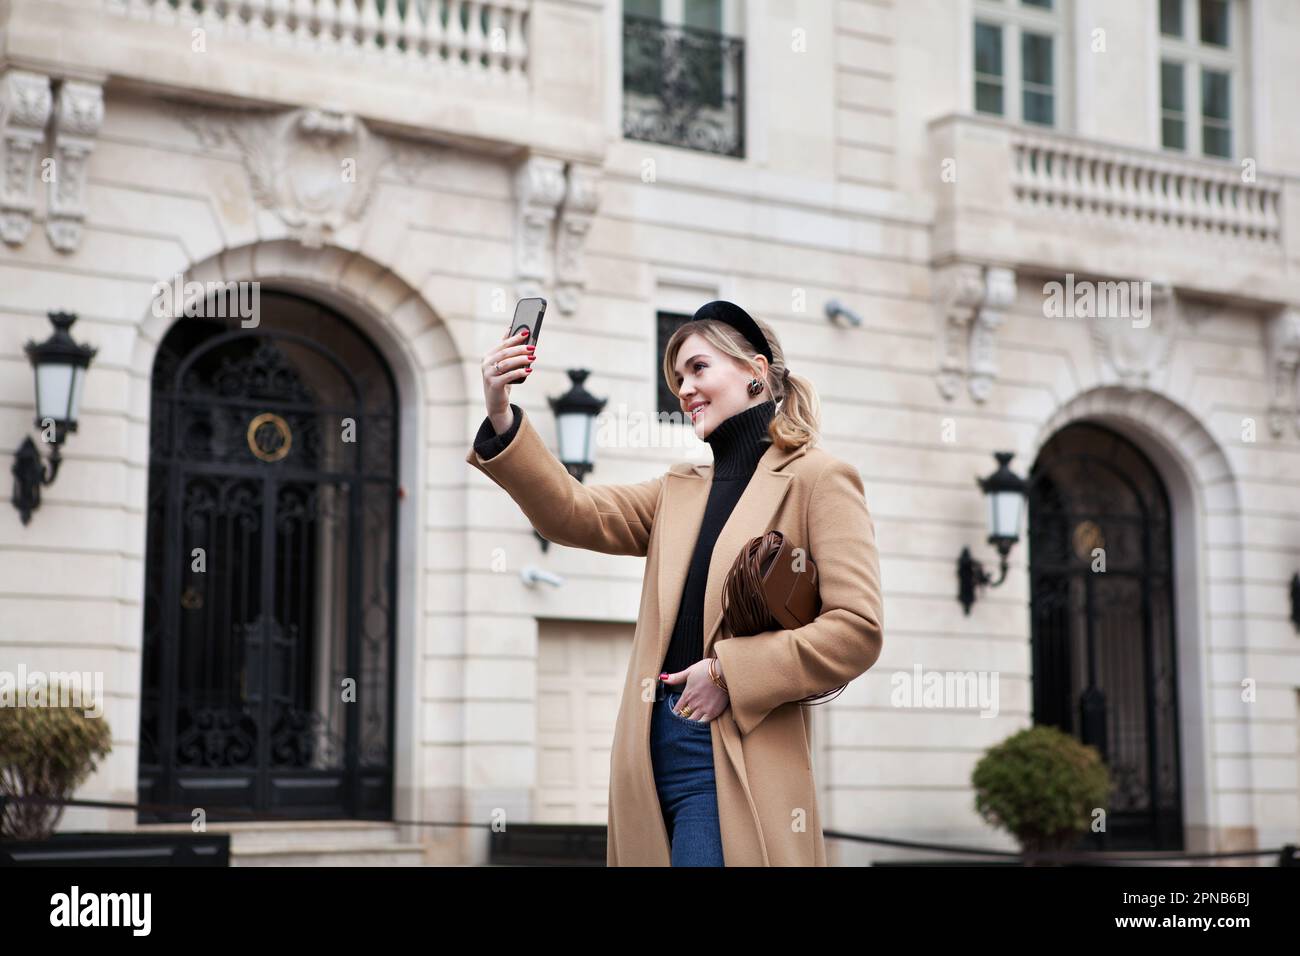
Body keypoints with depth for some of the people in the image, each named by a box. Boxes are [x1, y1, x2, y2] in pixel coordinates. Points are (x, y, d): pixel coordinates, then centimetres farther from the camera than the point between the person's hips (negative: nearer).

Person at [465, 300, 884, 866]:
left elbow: (858, 630, -9)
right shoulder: (678, 492, 20)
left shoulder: (817, 480, 0)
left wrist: (728, 672, -13)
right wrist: (502, 420, -8)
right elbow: (574, 516, 5)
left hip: (731, 763, -6)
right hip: (653, 752, 6)